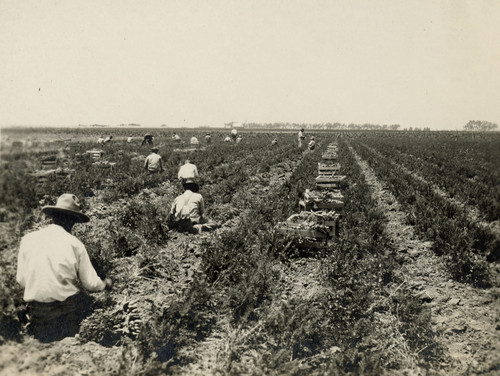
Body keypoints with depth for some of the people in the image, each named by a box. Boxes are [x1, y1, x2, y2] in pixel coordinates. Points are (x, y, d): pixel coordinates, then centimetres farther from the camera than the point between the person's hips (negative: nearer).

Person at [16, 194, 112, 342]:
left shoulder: (27, 239, 1)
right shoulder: (75, 244, -6)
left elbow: (21, 280, 7)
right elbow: (91, 284, 0)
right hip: (67, 306, -4)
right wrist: (105, 284, 21)